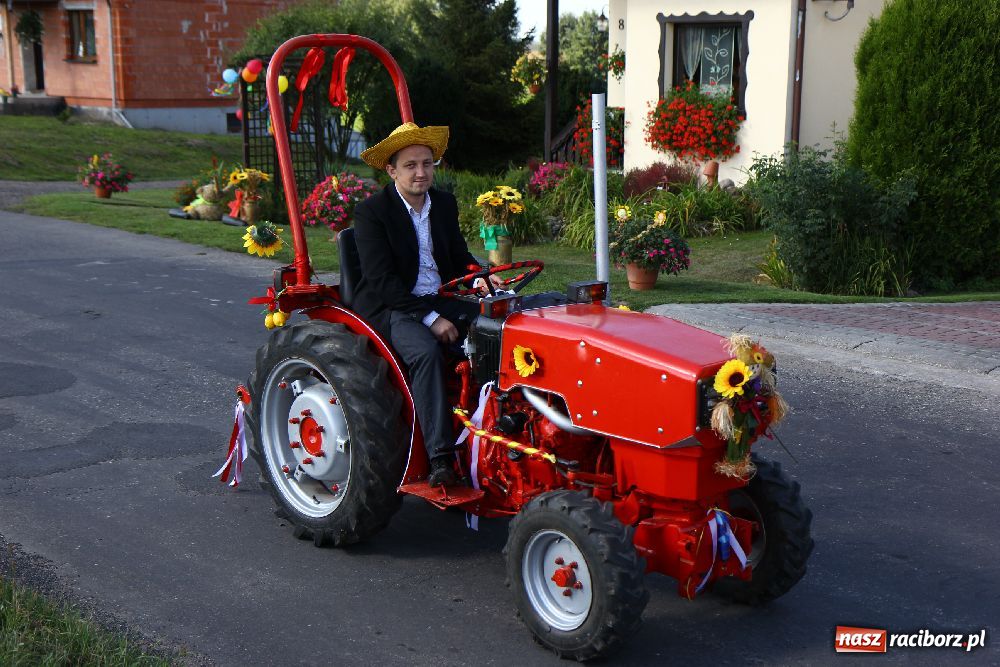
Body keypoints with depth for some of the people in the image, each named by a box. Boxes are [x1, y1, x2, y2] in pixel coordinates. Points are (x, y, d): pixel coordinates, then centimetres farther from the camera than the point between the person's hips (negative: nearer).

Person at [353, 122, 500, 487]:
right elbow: (381, 280, -17)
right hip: (388, 308, -6)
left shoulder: (444, 203, 9)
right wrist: (430, 318, -23)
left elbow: (459, 256, 18)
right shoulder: (371, 211, -10)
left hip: (438, 300, 6)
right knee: (426, 351, -36)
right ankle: (441, 459, -35)